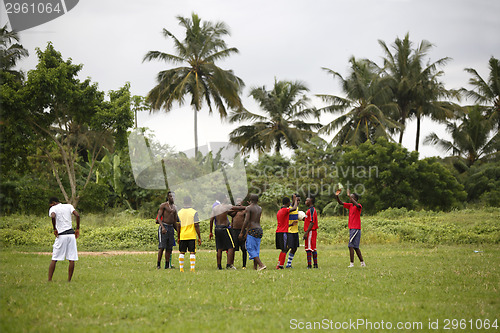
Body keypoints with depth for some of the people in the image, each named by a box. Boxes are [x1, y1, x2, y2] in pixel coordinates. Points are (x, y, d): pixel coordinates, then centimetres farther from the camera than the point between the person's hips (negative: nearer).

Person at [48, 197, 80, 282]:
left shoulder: (53, 208, 2)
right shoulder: (69, 206, 13)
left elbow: (53, 217, -20)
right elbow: (77, 215, -2)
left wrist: (55, 229, -10)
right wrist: (77, 229, 5)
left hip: (61, 236, -2)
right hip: (71, 234, 3)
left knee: (54, 259, 4)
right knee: (72, 260, 3)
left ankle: (49, 280, 2)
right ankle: (69, 280, 3)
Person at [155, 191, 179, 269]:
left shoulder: (174, 207, 16)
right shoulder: (163, 205, -4)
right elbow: (158, 218, -9)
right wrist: (163, 227, -22)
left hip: (171, 227, 6)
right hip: (164, 227, -6)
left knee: (169, 247, 4)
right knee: (162, 247, -11)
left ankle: (167, 265, 8)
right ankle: (158, 264, -8)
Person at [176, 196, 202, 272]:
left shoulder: (179, 212, 3)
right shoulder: (194, 212, -6)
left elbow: (178, 226, 5)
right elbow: (196, 226, -8)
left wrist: (178, 237, 12)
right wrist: (199, 237, -3)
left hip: (182, 236, 3)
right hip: (192, 236, -3)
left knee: (182, 253, 10)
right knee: (192, 253, 0)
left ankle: (181, 268, 9)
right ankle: (192, 268, -7)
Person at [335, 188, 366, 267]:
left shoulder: (359, 206, -11)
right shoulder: (350, 205, 13)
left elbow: (357, 205, -35)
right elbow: (341, 203, 12)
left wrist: (349, 196, -36)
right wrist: (337, 196, -5)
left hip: (356, 229, -9)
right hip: (351, 228, 9)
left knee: (351, 246, -12)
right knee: (355, 247, 12)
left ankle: (352, 263, -11)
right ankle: (362, 262, 17)